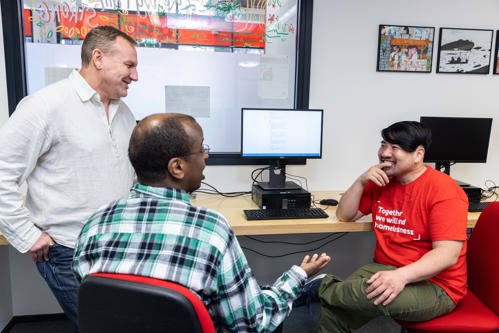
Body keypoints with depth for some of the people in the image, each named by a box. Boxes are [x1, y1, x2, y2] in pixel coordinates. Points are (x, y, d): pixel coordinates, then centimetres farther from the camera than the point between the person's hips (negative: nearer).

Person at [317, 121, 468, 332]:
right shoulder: (381, 182, 5)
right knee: (332, 310, -20)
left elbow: (448, 254, -21)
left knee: (374, 294, -33)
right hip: (385, 269, 5)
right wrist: (361, 181, -7)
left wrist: (401, 275, -35)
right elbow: (344, 216, 8)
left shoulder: (443, 190, -14)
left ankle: (322, 289, -7)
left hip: (434, 285, -4)